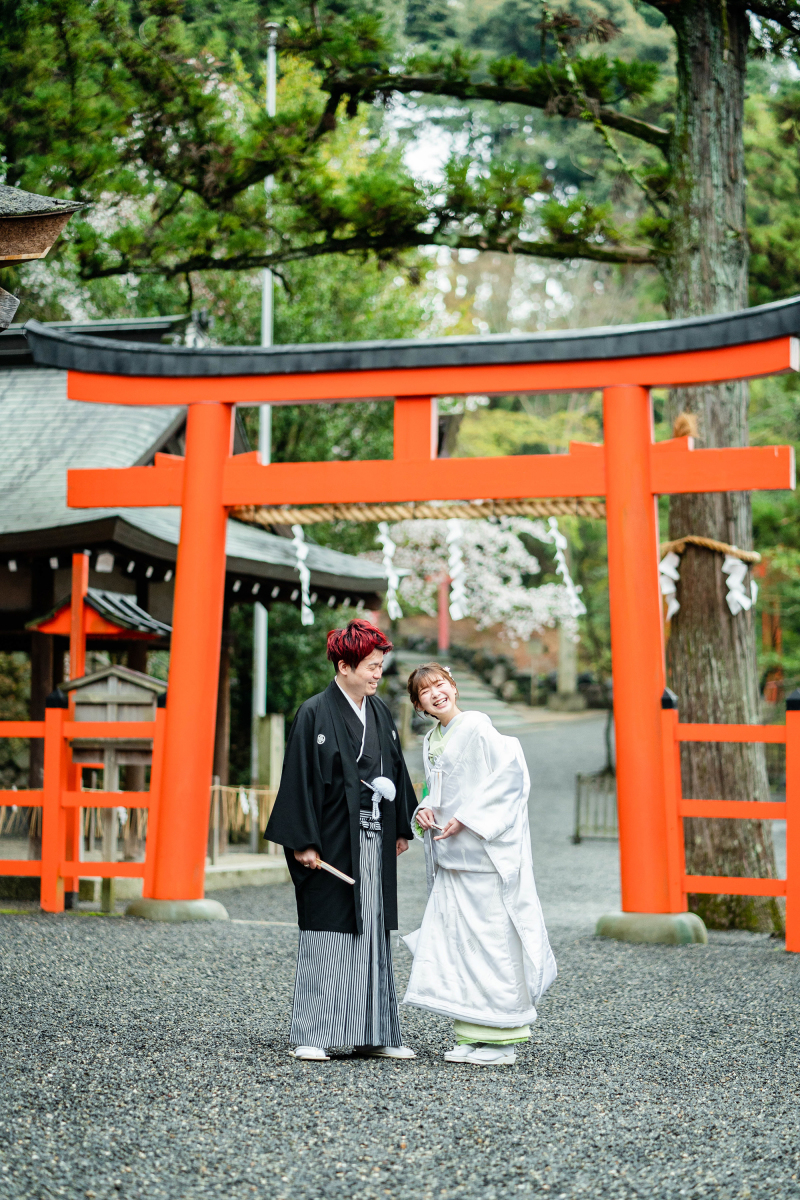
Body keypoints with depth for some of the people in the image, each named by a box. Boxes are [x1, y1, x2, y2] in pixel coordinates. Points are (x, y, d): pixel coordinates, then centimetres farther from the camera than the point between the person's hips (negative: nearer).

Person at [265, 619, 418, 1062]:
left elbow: (396, 771, 17)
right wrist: (303, 842, -15)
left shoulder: (380, 712, 10)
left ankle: (373, 1033, 16)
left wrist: (401, 827, 14)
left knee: (373, 933, 9)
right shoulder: (314, 714, -8)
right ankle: (311, 1036, 7)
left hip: (374, 844, 6)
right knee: (326, 934, -2)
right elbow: (299, 780, -11)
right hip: (331, 843, -6)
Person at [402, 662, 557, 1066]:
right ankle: (471, 1036, 15)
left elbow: (510, 775, -15)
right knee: (451, 941, 6)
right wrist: (424, 811, 4)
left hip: (485, 853, -8)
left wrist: (466, 819, -17)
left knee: (492, 939, -4)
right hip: (448, 857, 8)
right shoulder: (431, 741, 16)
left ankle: (500, 1040, 3)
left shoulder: (477, 727, -8)